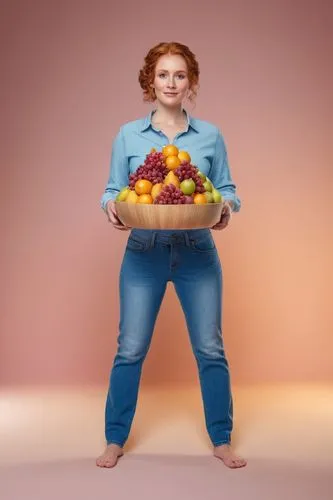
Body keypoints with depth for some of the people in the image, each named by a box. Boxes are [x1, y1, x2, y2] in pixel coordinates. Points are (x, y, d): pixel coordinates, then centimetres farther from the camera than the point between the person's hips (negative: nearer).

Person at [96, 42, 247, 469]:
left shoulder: (210, 136, 3)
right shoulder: (128, 136, 2)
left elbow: (227, 188, 6)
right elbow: (112, 190, 4)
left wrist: (226, 207, -16)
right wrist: (111, 206, -18)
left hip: (198, 253, 1)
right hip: (144, 253, 0)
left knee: (210, 349, 6)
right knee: (130, 350, 5)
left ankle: (222, 441, 24)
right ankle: (115, 441, 23)